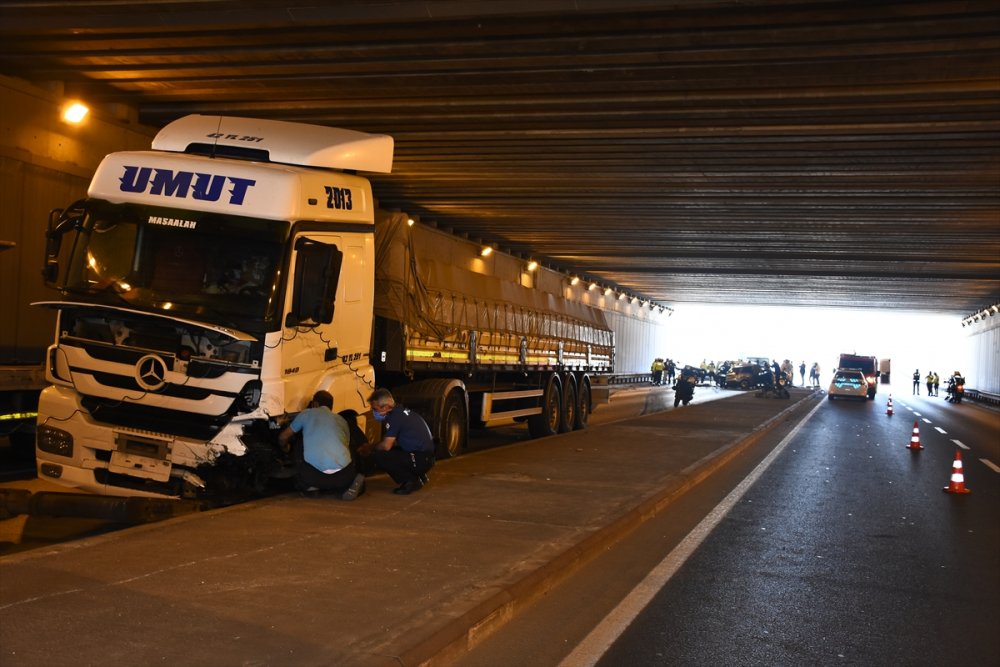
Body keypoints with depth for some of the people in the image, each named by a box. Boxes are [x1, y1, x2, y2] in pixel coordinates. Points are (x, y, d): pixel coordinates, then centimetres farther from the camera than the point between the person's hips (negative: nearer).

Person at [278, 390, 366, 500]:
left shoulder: (306, 413, 18)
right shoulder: (341, 420, 25)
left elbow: (283, 437, 26)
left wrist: (285, 448, 51)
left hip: (314, 474, -1)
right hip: (343, 476, 2)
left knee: (299, 447, 28)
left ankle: (310, 486, 18)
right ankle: (347, 487, 5)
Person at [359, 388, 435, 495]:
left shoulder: (395, 417, -15)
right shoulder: (401, 411, 14)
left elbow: (386, 446, -15)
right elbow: (391, 441, 25)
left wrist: (370, 448, 5)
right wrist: (370, 446, 18)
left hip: (420, 460, -10)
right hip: (426, 458, 10)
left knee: (377, 455, -15)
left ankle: (412, 481, -6)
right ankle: (419, 477, 16)